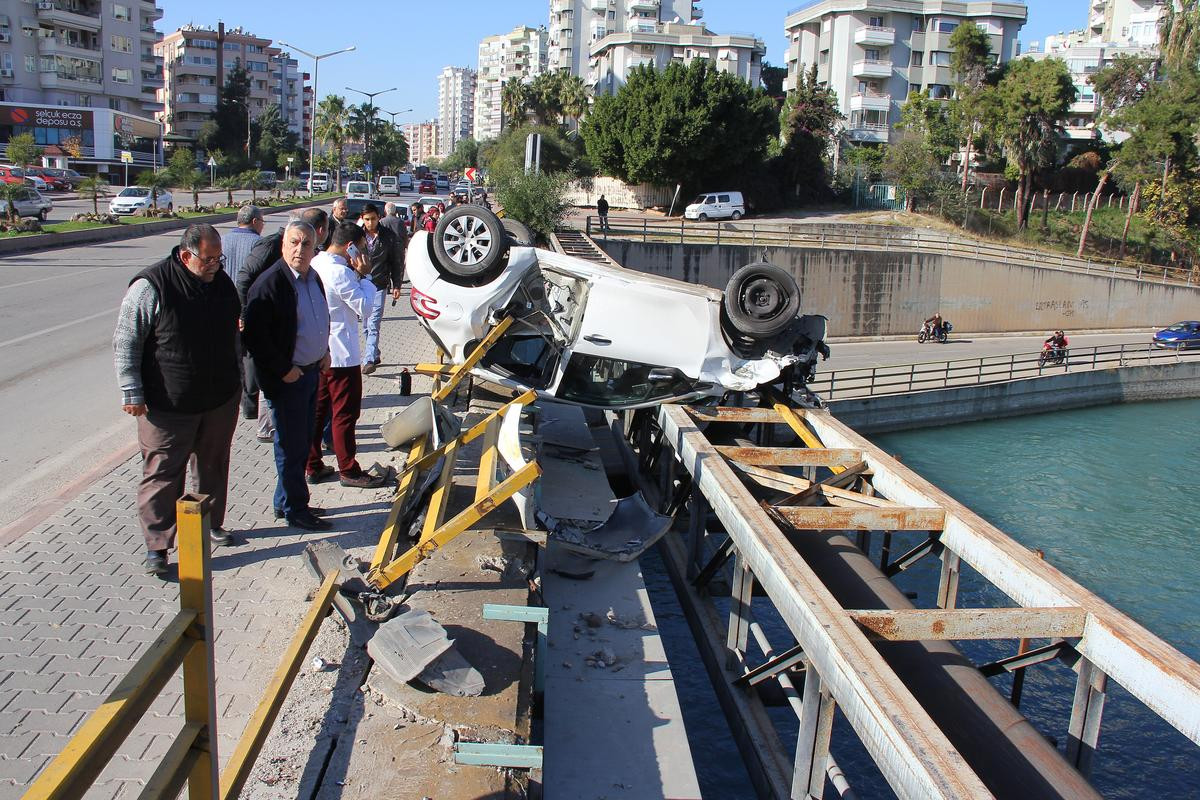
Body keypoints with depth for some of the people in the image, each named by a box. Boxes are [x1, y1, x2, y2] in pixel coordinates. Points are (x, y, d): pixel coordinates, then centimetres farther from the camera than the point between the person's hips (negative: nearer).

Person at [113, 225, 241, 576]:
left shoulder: (221, 281, 4)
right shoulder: (151, 286, -16)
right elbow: (125, 343, -12)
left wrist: (237, 380, 21)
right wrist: (132, 393, -13)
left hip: (220, 400, 6)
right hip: (168, 405, -6)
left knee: (214, 466, 18)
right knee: (162, 473, 0)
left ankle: (212, 524, 36)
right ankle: (157, 545, 9)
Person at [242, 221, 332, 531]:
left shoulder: (314, 278, 7)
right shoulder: (269, 283, -20)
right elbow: (254, 335, -22)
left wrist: (324, 352, 11)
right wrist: (283, 370, -19)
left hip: (311, 371, 9)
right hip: (286, 378, -8)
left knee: (302, 443, 17)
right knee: (291, 447, 3)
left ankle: (286, 501, 31)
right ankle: (295, 509, 16)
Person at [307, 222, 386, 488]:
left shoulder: (316, 264, 7)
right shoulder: (340, 272, -21)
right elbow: (365, 307, -17)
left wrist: (357, 275, 2)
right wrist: (365, 275, -10)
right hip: (341, 353, -9)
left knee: (318, 409, 15)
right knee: (345, 413, 1)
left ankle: (313, 466, 22)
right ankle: (349, 470, 10)